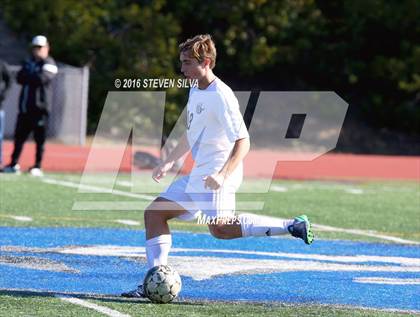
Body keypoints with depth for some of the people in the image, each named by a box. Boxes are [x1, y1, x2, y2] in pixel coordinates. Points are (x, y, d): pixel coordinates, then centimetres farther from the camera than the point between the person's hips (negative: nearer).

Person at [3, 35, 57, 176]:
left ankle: (37, 167, 3)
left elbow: (42, 78, -19)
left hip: (40, 106, -6)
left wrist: (27, 77, -5)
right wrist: (33, 77, -12)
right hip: (25, 106, 6)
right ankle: (14, 164, 12)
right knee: (19, 136, 6)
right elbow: (19, 78, 4)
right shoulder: (28, 62, 17)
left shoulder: (48, 63, -2)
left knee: (40, 138, -2)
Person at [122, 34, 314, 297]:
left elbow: (243, 142, -21)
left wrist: (223, 175, -32)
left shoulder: (221, 96, -15)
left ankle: (292, 226, -21)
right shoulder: (195, 91, 15)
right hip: (198, 175, 10)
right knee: (154, 213, 8)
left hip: (217, 175, -10)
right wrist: (169, 162, 25)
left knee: (220, 227, -27)